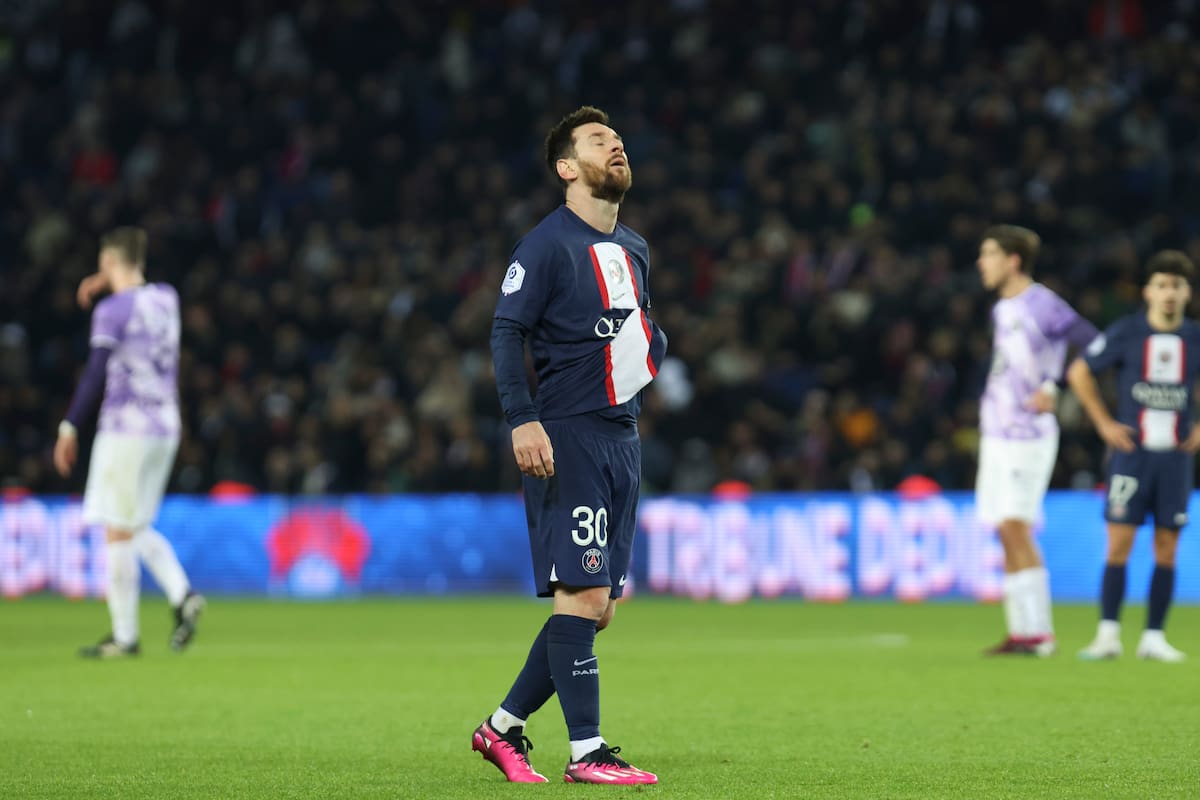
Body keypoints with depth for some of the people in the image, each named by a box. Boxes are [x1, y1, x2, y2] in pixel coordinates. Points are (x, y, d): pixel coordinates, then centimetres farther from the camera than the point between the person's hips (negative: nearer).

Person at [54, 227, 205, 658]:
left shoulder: (111, 310, -10)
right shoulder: (166, 298, 9)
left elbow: (96, 374, -14)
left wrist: (70, 427, -10)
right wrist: (110, 283, 39)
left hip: (125, 428, -7)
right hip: (165, 428, 7)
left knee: (119, 532, -1)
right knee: (136, 529, 16)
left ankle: (125, 636, -1)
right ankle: (181, 594, -6)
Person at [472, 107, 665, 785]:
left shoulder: (634, 250, 18)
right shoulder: (547, 244, -6)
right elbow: (507, 332, -11)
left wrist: (652, 347, 7)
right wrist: (523, 420, -21)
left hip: (622, 436, 8)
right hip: (568, 439, -8)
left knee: (599, 606, 8)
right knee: (583, 593, -12)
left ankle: (503, 727, 18)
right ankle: (586, 753, -10)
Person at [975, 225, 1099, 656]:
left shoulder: (1043, 305, -13)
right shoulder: (1001, 310, 13)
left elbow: (1095, 346, -17)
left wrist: (1052, 388, -23)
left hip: (1028, 437, -8)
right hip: (996, 435, 8)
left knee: (1016, 526, -13)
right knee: (1007, 532, 6)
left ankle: (1039, 632, -11)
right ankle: (1020, 630, 9)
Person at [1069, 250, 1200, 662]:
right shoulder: (1125, 332, -3)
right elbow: (1080, 372, 6)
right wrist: (1104, 423, 1)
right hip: (1132, 452, -2)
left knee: (1166, 549, 2)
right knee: (1119, 544, -7)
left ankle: (1154, 637, 8)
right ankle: (1108, 635, -2)